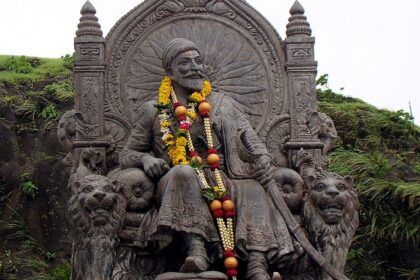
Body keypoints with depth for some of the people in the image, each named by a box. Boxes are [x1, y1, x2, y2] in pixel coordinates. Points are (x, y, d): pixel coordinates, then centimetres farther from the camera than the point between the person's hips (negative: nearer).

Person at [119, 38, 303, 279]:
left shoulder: (221, 104, 19)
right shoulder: (155, 112, 13)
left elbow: (248, 134, 9)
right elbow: (126, 155, 15)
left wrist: (263, 157, -14)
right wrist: (145, 159, -9)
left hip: (220, 182, 2)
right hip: (174, 185, -2)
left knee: (252, 188, -28)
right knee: (184, 171, -35)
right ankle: (196, 247, -45)